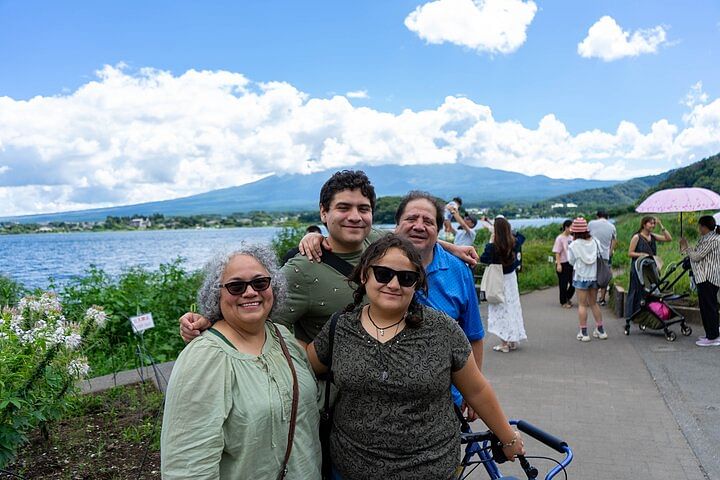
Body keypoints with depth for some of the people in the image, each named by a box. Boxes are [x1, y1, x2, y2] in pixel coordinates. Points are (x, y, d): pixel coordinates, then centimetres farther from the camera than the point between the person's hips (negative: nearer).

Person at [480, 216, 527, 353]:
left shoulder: (493, 246, -23)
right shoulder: (514, 243, -6)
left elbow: (483, 259, -13)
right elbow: (521, 236, 16)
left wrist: (489, 243, -10)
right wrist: (508, 231, 14)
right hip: (511, 277, 5)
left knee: (501, 309, 3)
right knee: (512, 307, 15)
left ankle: (504, 343, 4)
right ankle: (513, 340, 25)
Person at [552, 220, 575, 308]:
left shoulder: (571, 238, 8)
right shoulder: (560, 238, -11)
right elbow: (557, 253, -13)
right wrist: (558, 264, -19)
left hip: (571, 263, 6)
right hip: (563, 264, -6)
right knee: (563, 284, 3)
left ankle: (567, 298, 31)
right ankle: (563, 302, 17)